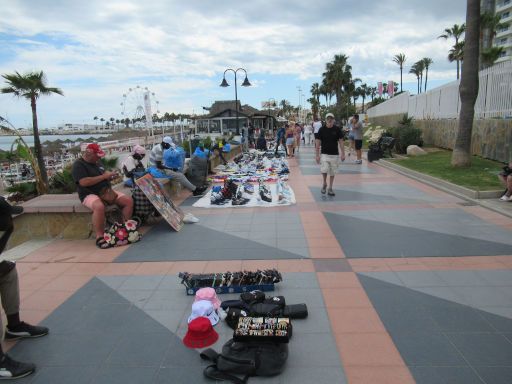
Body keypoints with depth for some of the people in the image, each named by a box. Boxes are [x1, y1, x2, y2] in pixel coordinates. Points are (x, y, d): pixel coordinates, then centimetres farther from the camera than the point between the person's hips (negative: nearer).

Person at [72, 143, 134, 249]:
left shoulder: (96, 163, 16)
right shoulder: (78, 165, -8)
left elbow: (104, 174, 27)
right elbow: (84, 182, -22)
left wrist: (110, 175, 1)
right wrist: (104, 176, -17)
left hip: (107, 192, 8)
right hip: (90, 195, -8)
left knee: (128, 200, -10)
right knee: (99, 206, -41)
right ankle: (99, 237, -31)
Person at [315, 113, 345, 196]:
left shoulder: (337, 129, -2)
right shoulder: (322, 129, -4)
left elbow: (341, 142, 2)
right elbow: (318, 143, -1)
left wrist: (343, 154, -2)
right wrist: (317, 155, -5)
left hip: (335, 154, 1)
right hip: (324, 154, -1)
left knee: (332, 172, 7)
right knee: (324, 170, -16)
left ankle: (330, 188, 20)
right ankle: (324, 184, 11)